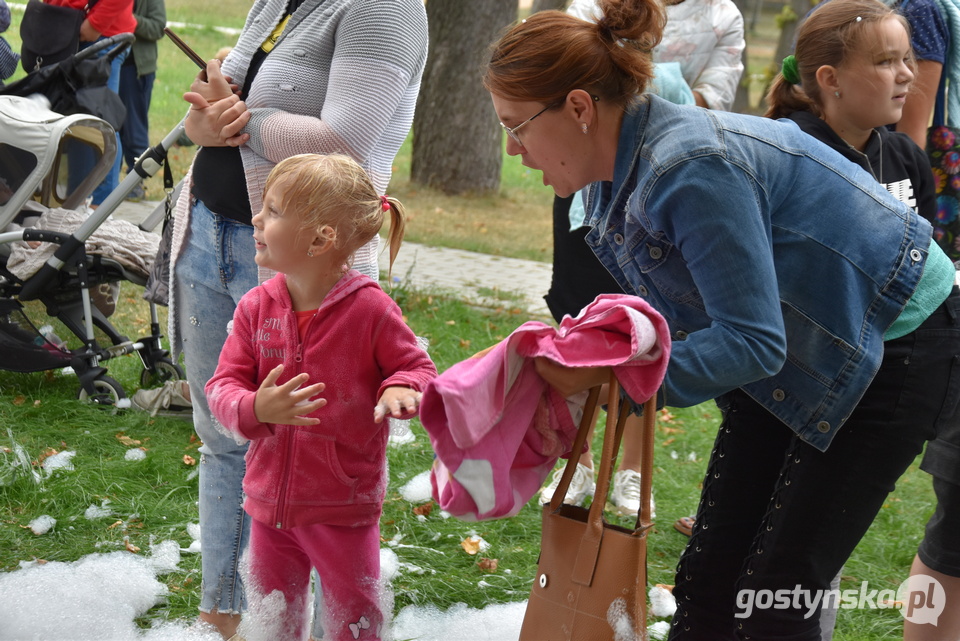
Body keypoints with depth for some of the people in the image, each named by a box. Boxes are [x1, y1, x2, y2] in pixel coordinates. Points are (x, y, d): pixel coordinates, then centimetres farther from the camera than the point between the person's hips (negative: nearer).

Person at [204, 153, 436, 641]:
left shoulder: (369, 309, -14)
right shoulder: (256, 307, -3)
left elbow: (416, 367, -4)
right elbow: (223, 386, -3)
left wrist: (400, 390, -27)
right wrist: (255, 408, -25)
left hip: (344, 507, -4)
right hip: (270, 501, 4)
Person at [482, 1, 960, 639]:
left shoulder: (693, 169, -31)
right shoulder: (616, 173, -2)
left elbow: (753, 341, -30)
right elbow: (665, 312, 6)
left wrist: (610, 372, -32)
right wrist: (582, 356, -11)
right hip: (792, 350, 9)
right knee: (708, 580, 7)